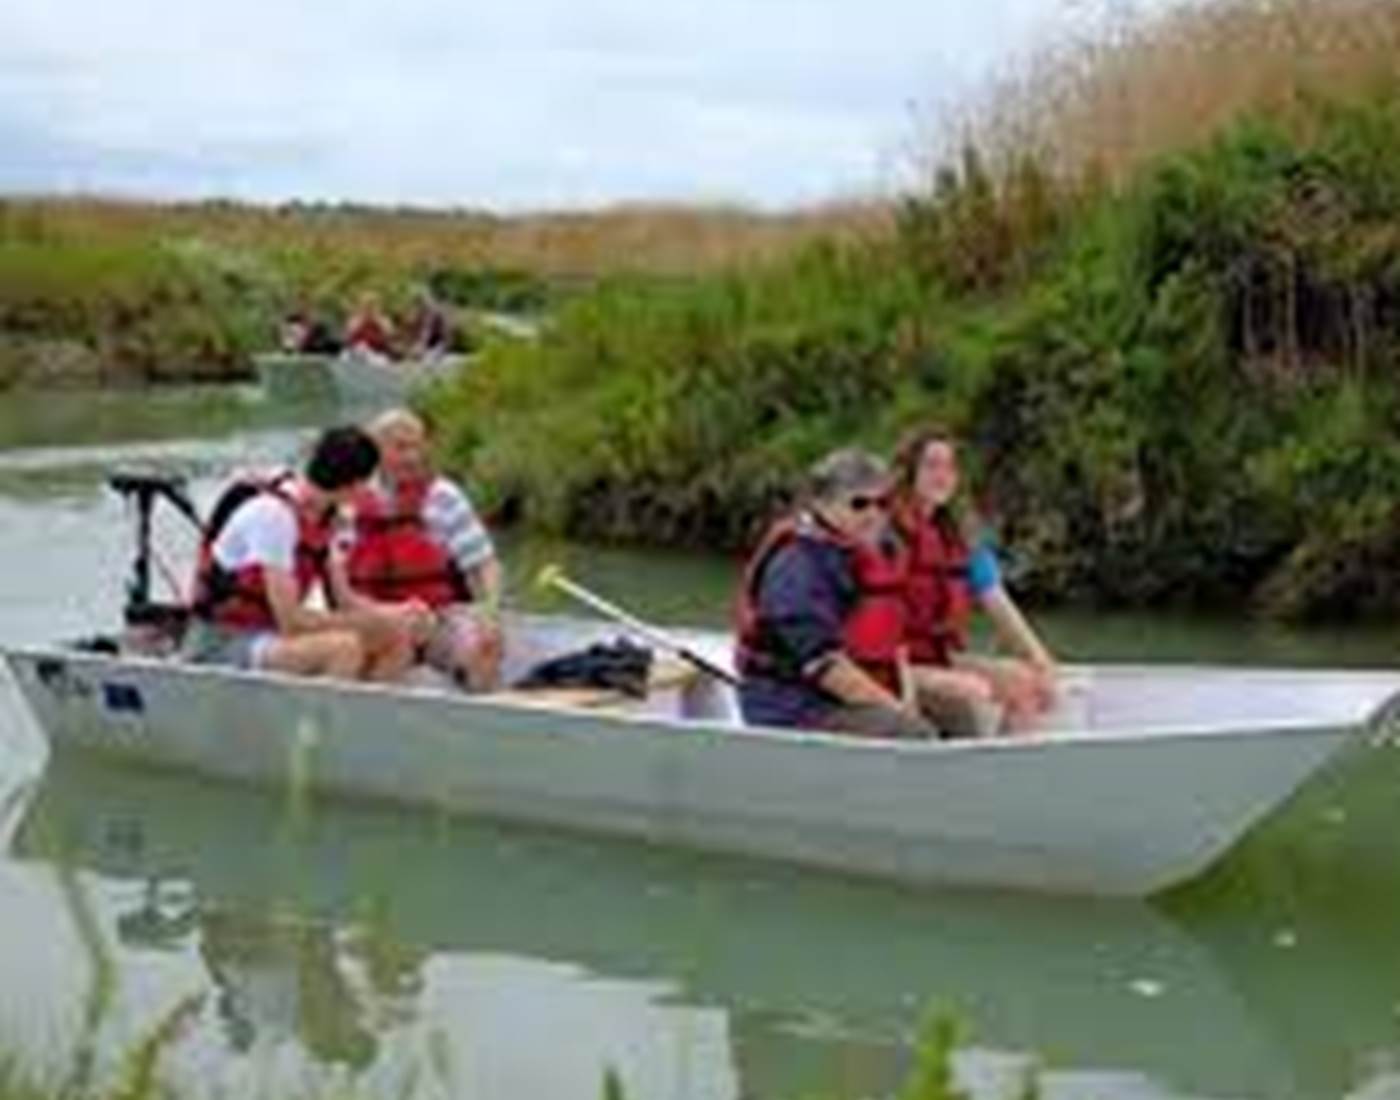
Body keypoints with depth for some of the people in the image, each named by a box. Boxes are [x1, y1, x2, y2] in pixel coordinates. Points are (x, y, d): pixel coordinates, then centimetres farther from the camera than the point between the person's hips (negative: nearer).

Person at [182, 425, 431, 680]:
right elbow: (291, 621, -24)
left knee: (398, 641, -1)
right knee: (345, 645, -32)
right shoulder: (273, 512, -23)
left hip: (270, 633, 9)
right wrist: (372, 621, -19)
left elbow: (344, 599, 8)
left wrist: (393, 614, -10)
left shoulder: (321, 516, 5)